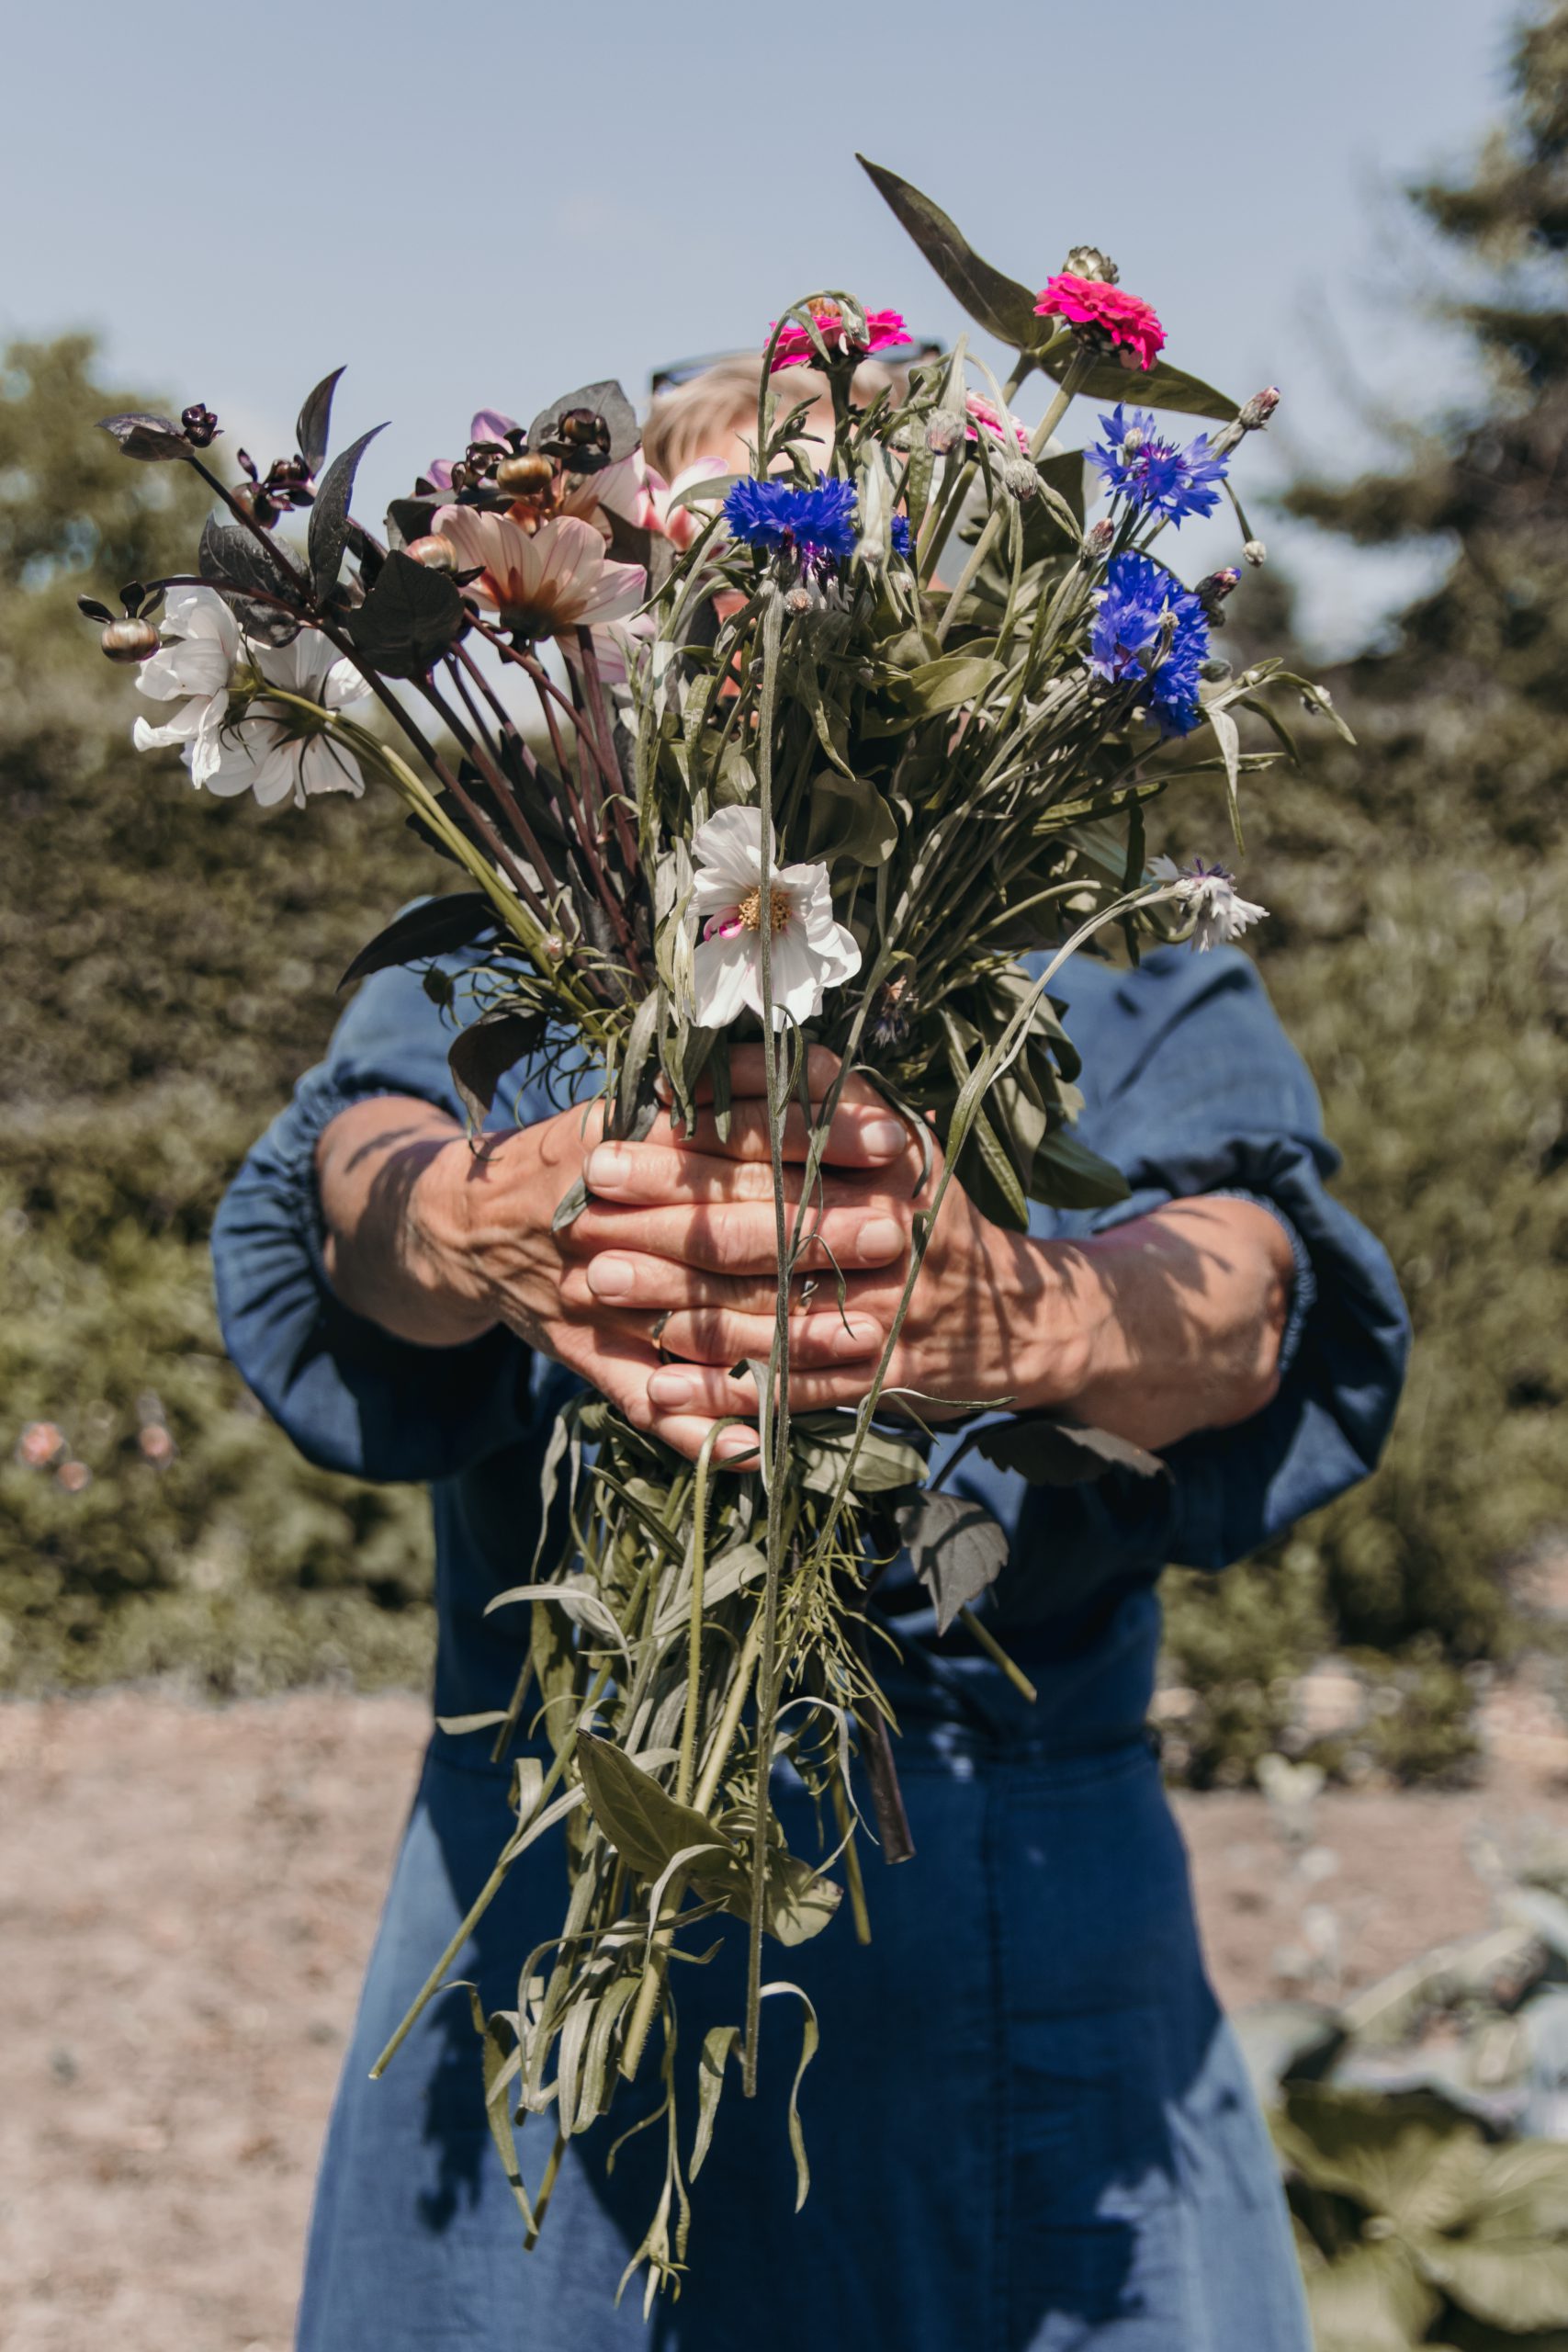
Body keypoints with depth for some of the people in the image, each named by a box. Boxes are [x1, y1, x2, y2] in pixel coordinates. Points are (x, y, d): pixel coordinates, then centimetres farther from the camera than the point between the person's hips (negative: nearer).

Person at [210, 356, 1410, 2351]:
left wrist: (1034, 1311, -41)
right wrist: (478, 1230, -41)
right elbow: (356, 1168, -17)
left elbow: (1250, 1288, -18)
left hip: (1038, 1950, 0)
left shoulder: (1142, 1011, 4)